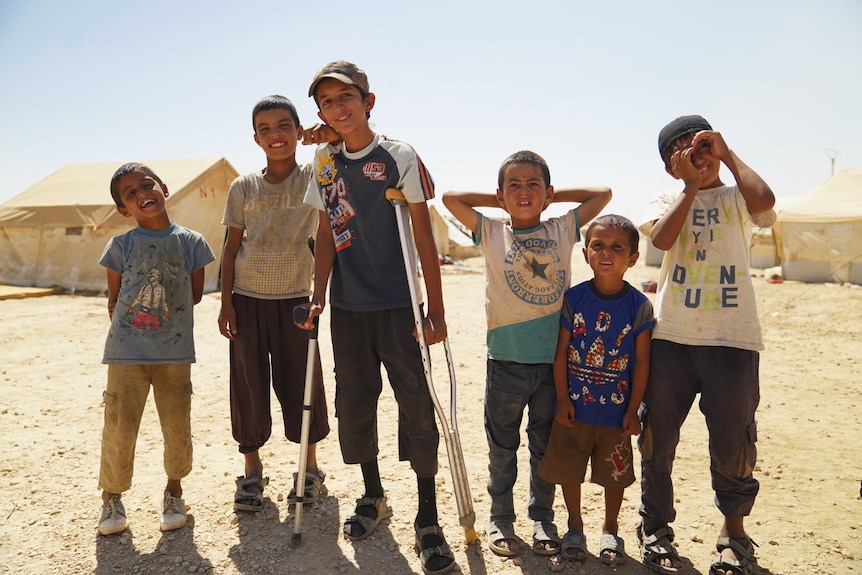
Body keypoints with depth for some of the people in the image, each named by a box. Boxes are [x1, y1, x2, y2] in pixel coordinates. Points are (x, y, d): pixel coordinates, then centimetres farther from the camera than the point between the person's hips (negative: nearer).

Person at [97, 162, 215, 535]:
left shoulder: (191, 242, -1)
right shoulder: (121, 246, -1)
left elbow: (195, 294, 6)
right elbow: (113, 299, 7)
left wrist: (164, 314, 3)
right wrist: (131, 324, 1)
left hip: (175, 353, 1)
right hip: (126, 352, 0)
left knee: (178, 428, 6)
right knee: (119, 428, 4)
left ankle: (174, 490, 30)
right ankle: (112, 495, 27)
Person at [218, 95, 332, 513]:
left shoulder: (314, 177, -1)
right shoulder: (243, 187, 4)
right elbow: (231, 247, 5)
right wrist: (226, 301, 0)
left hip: (294, 297, -1)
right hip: (247, 298, 2)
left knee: (300, 383, 4)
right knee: (248, 384, 7)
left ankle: (311, 469, 23)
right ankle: (252, 469, 24)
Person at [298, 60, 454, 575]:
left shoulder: (399, 156, -5)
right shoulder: (325, 162, 9)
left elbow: (424, 236, -6)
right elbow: (327, 233, 13)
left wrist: (436, 309, -9)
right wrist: (318, 296, 3)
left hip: (397, 304, -4)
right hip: (348, 306, 5)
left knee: (417, 406, -3)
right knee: (354, 402, 12)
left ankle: (428, 520, 11)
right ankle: (374, 497, 32)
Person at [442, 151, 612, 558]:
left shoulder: (563, 230, 5)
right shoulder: (491, 234, 1)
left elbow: (603, 193, 10)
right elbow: (450, 198, -1)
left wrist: (554, 197, 9)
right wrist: (499, 201, 4)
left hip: (554, 358, 1)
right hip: (506, 359, -1)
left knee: (546, 445, 14)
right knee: (502, 445, 11)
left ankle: (542, 518, 31)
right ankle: (500, 518, 28)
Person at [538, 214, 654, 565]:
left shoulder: (639, 305, -7)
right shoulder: (573, 298, -6)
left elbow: (641, 361, -4)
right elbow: (560, 352, -3)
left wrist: (633, 410, -4)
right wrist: (563, 399, -5)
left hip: (616, 411, 0)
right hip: (574, 408, 1)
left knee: (615, 474, 13)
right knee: (568, 471, 12)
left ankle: (610, 532, 36)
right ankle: (575, 529, 34)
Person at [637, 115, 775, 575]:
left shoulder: (737, 200, 8)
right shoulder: (666, 201, 10)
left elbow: (764, 200, -17)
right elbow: (662, 238, -11)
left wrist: (727, 155, -4)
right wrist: (692, 185, -7)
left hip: (731, 339, -1)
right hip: (670, 335, 1)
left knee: (733, 439, 6)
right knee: (658, 437, 8)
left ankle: (733, 529, 30)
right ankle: (655, 527, 27)